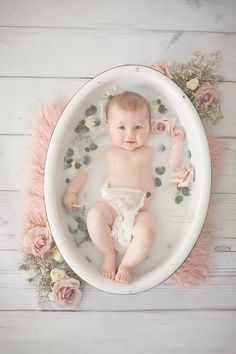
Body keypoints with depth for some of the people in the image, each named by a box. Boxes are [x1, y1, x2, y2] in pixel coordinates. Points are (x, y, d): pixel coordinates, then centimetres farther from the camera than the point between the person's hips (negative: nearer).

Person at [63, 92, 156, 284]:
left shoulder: (149, 152, 20)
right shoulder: (108, 153, 18)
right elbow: (86, 170, 17)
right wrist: (72, 191, 7)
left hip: (140, 209, 0)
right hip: (111, 203, 1)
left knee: (147, 230, -33)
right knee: (95, 216, -32)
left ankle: (127, 264, -6)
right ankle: (109, 254, -5)